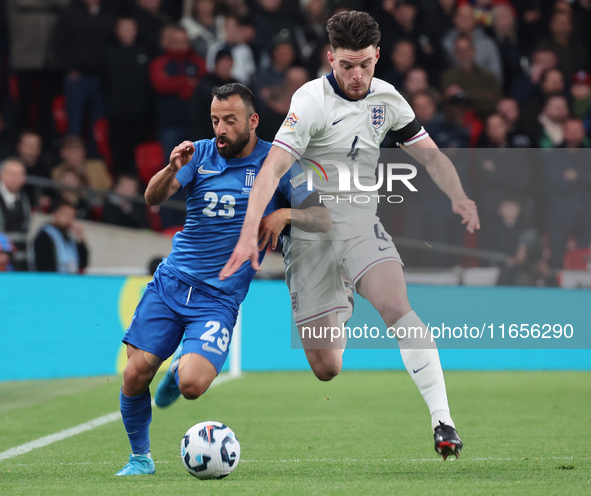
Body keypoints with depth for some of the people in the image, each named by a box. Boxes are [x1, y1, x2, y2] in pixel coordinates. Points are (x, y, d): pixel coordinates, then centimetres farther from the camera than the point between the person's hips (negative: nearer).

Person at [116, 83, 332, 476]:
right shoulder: (201, 153, 5)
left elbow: (324, 220, -3)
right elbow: (153, 198, -6)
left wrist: (286, 214, -23)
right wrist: (172, 169, -27)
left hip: (219, 297, -2)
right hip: (171, 281, 2)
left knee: (192, 385, -21)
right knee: (136, 374, -10)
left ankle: (180, 372, 17)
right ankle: (140, 456, 14)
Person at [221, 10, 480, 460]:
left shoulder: (387, 99, 2)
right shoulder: (313, 100, -15)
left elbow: (431, 155, 10)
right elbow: (273, 168, -24)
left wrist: (458, 197, -10)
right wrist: (249, 233, -36)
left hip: (361, 222, 3)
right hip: (311, 229, -3)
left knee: (396, 307, -27)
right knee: (326, 369, -3)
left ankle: (443, 421, -28)